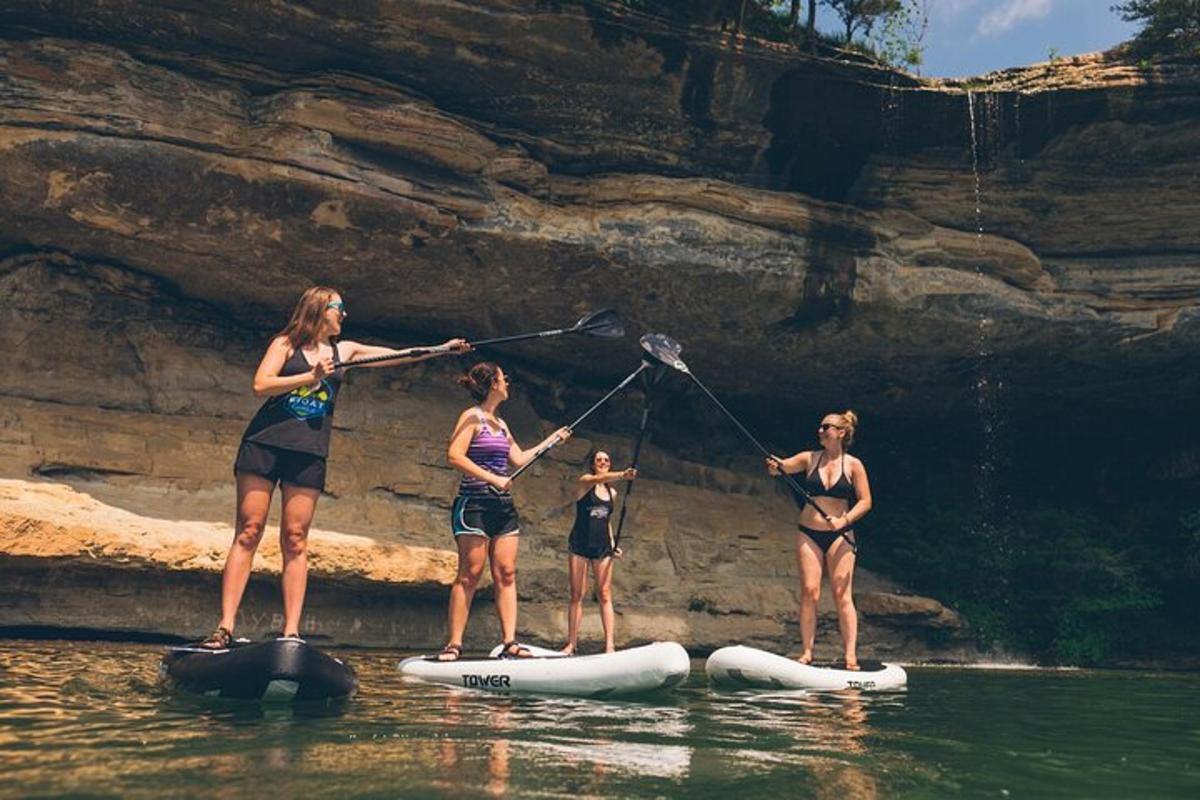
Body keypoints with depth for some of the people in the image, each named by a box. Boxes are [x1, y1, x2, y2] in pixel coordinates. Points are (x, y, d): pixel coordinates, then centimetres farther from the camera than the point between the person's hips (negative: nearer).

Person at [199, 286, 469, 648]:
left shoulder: (345, 350, 17)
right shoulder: (286, 343, 6)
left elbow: (401, 356, 17)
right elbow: (261, 384, -7)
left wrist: (445, 348, 12)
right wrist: (311, 376, -11)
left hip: (309, 453, 3)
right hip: (265, 442, -3)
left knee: (295, 539, -2)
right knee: (248, 532, -6)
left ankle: (291, 633, -4)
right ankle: (225, 627, -7)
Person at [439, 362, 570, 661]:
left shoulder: (500, 424, 19)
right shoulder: (472, 417, -6)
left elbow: (519, 459, 23)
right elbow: (454, 456, -17)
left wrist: (552, 439, 28)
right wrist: (492, 478, -20)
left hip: (503, 506, 8)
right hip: (474, 504, -8)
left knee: (506, 573, 1)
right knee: (470, 573, -9)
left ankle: (509, 643, 0)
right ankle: (454, 644, -6)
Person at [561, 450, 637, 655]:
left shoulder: (612, 492, 15)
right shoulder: (584, 482, -1)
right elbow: (599, 479, -25)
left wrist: (613, 544, 9)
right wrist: (622, 475, -42)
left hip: (602, 547, 4)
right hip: (579, 545, -4)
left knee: (605, 595, -3)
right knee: (577, 595, -1)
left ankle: (610, 644, -7)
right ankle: (571, 643, 3)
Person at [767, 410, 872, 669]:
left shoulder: (853, 465, 0)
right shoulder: (810, 459, 6)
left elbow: (865, 501, -2)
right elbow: (783, 466, -5)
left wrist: (844, 520, -16)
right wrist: (775, 466, -29)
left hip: (839, 535, -2)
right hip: (809, 533, 2)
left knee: (842, 594, -5)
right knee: (809, 592, -2)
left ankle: (850, 654, -3)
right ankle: (806, 651, 2)